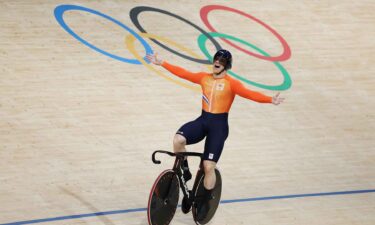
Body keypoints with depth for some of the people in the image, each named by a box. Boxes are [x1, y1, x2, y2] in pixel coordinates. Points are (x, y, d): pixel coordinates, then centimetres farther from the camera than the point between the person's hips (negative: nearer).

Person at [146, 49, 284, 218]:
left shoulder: (231, 83, -7)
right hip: (203, 120, 4)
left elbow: (248, 93, -21)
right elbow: (183, 73, 11)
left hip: (219, 124, -4)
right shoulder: (204, 77, 7)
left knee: (209, 166, -7)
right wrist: (161, 63, 12)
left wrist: (270, 100, -37)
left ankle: (206, 202, 13)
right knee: (178, 139, -24)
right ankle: (185, 172, 2)